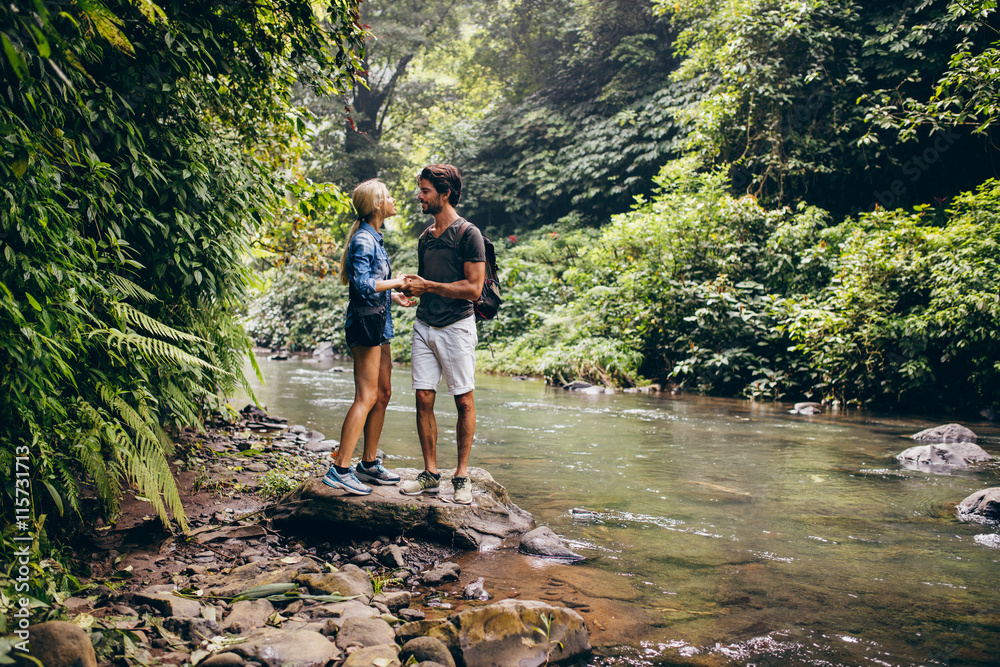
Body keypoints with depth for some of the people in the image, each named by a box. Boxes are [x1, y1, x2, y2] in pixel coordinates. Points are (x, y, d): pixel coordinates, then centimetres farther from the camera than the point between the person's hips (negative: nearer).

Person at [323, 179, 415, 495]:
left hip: (378, 325, 10)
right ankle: (340, 469, -9)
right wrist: (396, 282, -13)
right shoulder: (363, 240, -14)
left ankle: (369, 463, 19)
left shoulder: (374, 238, 17)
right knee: (366, 397, -11)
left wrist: (394, 297, 22)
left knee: (383, 393, 12)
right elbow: (363, 285, -24)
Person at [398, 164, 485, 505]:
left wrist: (429, 286, -13)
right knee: (424, 399, 2)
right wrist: (410, 289, 3)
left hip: (456, 326, -6)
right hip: (424, 326, 6)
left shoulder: (468, 234, -7)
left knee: (464, 401, 1)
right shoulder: (426, 236, 15)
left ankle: (462, 476, 9)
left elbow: (473, 288, -13)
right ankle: (431, 474, 12)